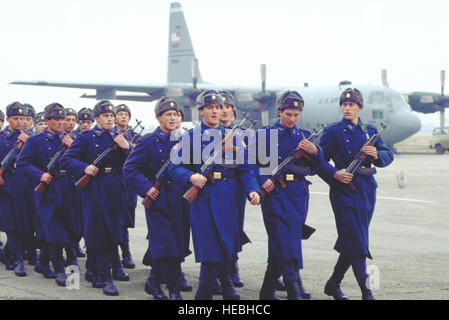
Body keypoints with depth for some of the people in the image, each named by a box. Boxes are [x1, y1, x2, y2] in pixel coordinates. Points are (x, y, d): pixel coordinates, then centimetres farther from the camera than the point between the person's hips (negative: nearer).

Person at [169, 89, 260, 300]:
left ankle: (226, 282, 27)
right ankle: (205, 292, 3)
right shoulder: (190, 137, 4)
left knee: (227, 245, 9)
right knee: (210, 247, -7)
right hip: (204, 198, -3)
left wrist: (252, 190, -7)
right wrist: (191, 177, -20)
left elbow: (245, 169, 9)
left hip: (228, 199, 3)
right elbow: (176, 168, 0)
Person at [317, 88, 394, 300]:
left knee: (351, 244, 9)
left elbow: (388, 156, 9)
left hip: (366, 191, 5)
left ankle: (333, 285, 23)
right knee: (356, 242, -10)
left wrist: (376, 154, -13)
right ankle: (366, 292, -9)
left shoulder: (370, 131, 13)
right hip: (344, 190, -5)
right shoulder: (334, 132, -1)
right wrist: (335, 174, -17)